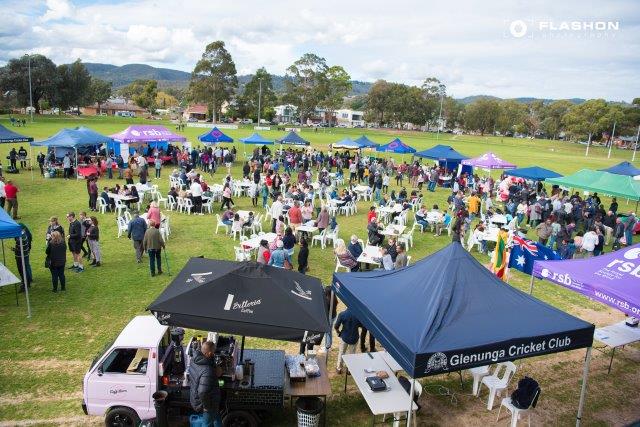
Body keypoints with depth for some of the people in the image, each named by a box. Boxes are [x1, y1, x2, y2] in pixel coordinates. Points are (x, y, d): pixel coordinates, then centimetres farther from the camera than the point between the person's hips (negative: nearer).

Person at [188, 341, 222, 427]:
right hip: (203, 403, -8)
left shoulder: (195, 360, -8)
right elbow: (203, 392, -40)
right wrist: (207, 407, -23)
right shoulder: (207, 371, -37)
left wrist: (215, 373, -6)